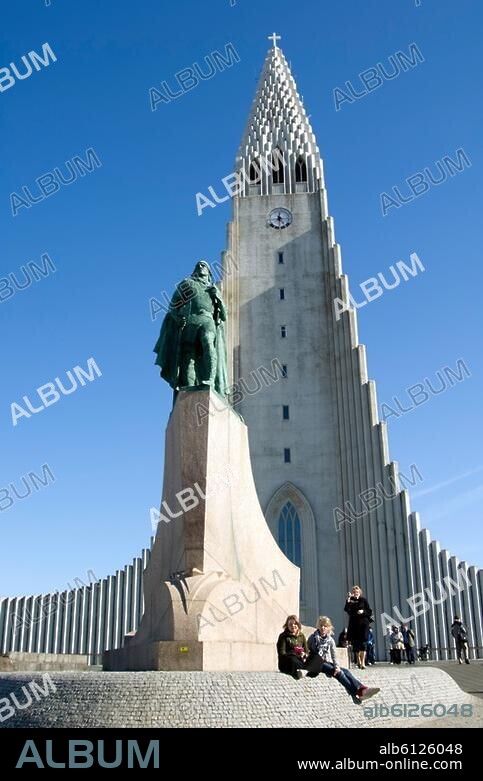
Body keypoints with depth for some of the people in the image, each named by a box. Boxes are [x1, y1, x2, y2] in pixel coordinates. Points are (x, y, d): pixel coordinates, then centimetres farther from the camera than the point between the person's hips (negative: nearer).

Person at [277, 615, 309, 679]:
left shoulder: (301, 636, 18)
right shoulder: (283, 636, 3)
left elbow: (307, 651, 16)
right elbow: (282, 653, -7)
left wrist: (304, 655, -11)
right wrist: (298, 656, -18)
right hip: (286, 664, -4)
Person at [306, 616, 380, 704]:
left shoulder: (330, 640, 12)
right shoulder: (313, 638, 1)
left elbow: (333, 656, 7)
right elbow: (309, 652, 0)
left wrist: (336, 666, -14)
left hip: (327, 663, 5)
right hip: (317, 664, -4)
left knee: (345, 671, -23)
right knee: (338, 672, -29)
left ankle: (362, 689, -43)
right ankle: (356, 693, -40)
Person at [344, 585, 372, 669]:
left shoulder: (363, 600, 4)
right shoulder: (350, 600, 6)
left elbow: (370, 612, 4)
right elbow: (346, 609, -11)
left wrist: (363, 611, -14)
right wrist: (348, 599, -19)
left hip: (363, 623, -2)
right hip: (353, 624, 2)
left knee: (362, 642, -9)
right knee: (355, 643, 4)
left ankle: (362, 662, -11)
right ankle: (358, 660, 23)